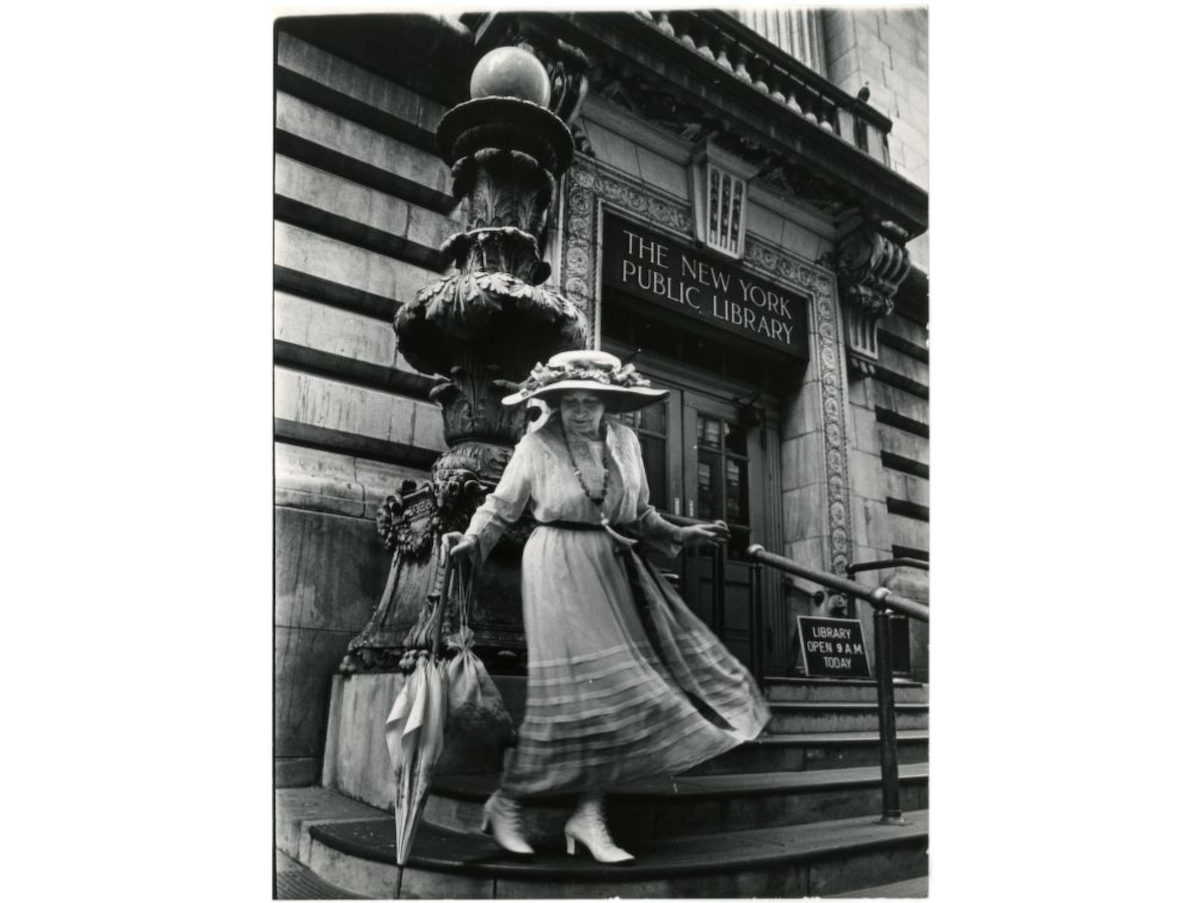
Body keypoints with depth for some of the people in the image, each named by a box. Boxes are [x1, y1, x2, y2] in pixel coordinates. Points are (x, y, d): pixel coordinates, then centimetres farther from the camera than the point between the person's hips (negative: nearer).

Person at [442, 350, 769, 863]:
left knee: (616, 691, 2)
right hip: (560, 573, -6)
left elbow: (640, 514, 18)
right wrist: (472, 541, -17)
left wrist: (680, 536, 8)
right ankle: (505, 803, 12)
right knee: (578, 691, -7)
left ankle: (589, 816, 13)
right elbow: (500, 507, -1)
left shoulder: (624, 441, 7)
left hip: (615, 573, 6)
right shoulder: (537, 445, -7)